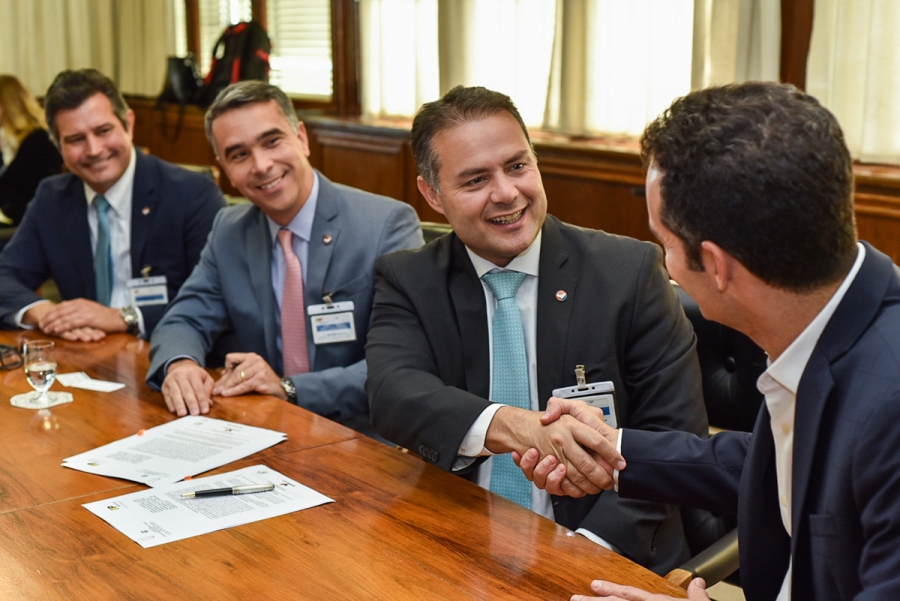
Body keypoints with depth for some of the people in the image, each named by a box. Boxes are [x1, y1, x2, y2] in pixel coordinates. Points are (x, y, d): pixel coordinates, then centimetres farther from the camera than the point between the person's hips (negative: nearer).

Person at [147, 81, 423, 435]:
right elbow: (185, 322, 10)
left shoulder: (389, 224, -11)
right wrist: (180, 365, -15)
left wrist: (289, 388, -23)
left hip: (365, 442, -5)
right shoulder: (229, 232, 8)